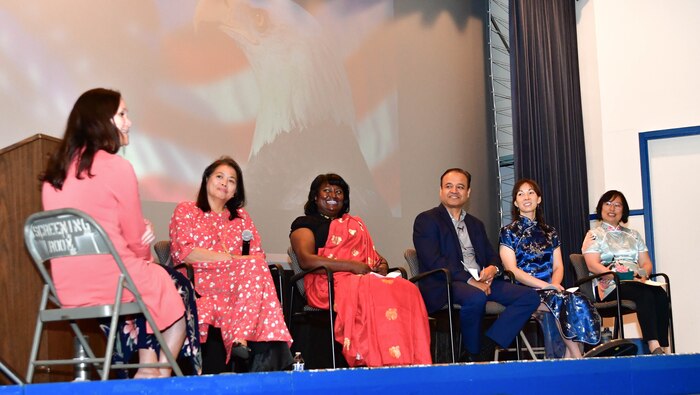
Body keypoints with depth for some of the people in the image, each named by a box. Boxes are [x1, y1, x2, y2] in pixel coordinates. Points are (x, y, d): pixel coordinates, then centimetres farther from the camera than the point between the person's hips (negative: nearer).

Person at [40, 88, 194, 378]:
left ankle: (147, 369, 26)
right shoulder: (116, 167, -14)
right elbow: (136, 238, -8)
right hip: (109, 282, -7)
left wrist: (143, 229, 4)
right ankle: (163, 373, 22)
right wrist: (145, 256, 13)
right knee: (178, 288, 21)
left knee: (146, 279, 33)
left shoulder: (55, 171, 8)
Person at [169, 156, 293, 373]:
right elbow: (182, 252, -3)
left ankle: (240, 338, -43)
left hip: (238, 284, 4)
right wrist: (229, 258, -8)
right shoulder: (185, 211, 14)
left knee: (257, 268, -31)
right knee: (253, 267, -31)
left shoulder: (241, 217, 27)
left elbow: (258, 256, 14)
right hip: (200, 282, -4)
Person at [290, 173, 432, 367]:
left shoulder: (355, 223, 35)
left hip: (367, 277, 5)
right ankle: (385, 364, -43)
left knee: (407, 290, -28)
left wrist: (382, 265, 3)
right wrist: (352, 266, -10)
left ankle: (413, 364, -40)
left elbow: (372, 255, 30)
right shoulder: (305, 223, 15)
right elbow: (306, 260, -3)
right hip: (331, 283, -5)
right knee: (376, 294, -38)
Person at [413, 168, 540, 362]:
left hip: (481, 282, 7)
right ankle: (473, 354, -15)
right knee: (475, 297, -39)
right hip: (445, 285, -7)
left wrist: (493, 269, -6)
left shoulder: (476, 224, 27)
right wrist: (469, 280, -19)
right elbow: (433, 261, -10)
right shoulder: (426, 220, 4)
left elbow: (492, 256, 21)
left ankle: (485, 348, -22)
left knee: (529, 297, -14)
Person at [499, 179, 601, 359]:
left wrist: (555, 284, -12)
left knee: (579, 301, -29)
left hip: (550, 289, 4)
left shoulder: (550, 233, 21)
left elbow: (558, 266, 13)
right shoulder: (508, 232, 6)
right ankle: (577, 356, -29)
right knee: (563, 301, -34)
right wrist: (546, 285, -16)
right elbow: (512, 270, -6)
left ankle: (567, 357, -28)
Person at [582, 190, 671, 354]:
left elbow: (646, 263, 18)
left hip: (636, 282, 5)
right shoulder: (594, 235, 11)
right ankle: (654, 347, -47)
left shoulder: (633, 235, 27)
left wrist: (643, 274, -6)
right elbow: (593, 265, -5)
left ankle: (661, 347, -39)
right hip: (609, 285, -5)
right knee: (645, 293, -36)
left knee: (660, 294, -30)